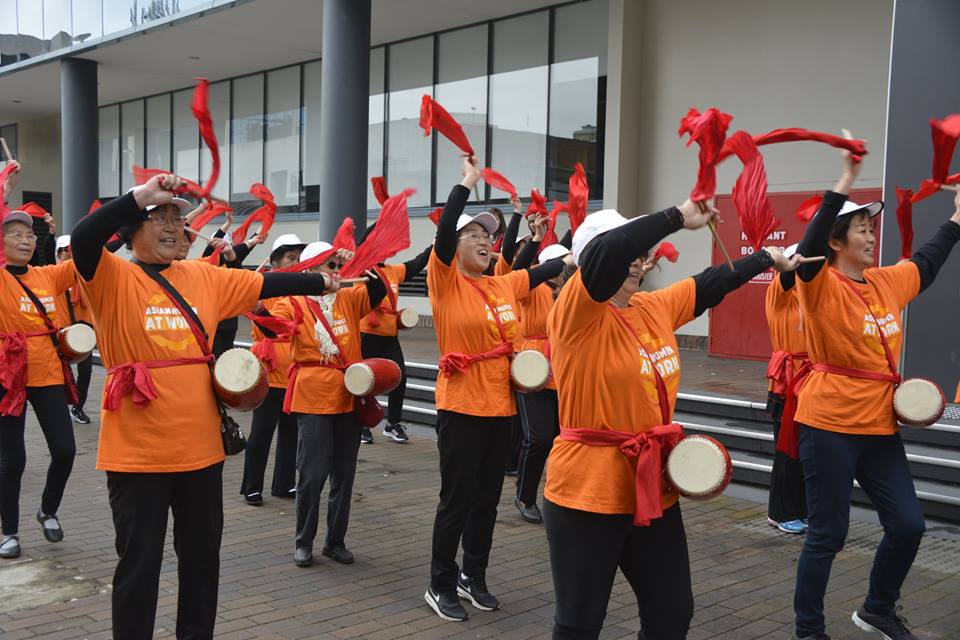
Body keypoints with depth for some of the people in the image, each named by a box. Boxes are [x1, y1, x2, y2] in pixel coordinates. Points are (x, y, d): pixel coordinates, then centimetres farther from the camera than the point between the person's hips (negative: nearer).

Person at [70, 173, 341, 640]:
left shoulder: (204, 277, 7)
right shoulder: (114, 278, -8)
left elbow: (267, 283, 13)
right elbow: (82, 239, -26)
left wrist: (326, 282, 14)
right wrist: (141, 195, -27)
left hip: (200, 447, 5)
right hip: (138, 452, -5)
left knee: (202, 556, 18)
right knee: (139, 563, 7)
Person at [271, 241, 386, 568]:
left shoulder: (350, 299, 8)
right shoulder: (294, 303, -4)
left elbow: (379, 289, -3)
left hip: (349, 397, 4)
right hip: (313, 398, -4)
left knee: (344, 473, 10)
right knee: (313, 474, -2)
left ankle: (335, 540, 23)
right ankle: (304, 541, 17)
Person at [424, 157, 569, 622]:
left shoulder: (503, 286, 9)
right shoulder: (446, 282, -8)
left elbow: (542, 272, 24)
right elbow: (443, 232, -23)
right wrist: (466, 184, -20)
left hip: (500, 406, 6)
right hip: (461, 406, -6)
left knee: (487, 497, 14)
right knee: (457, 498, 1)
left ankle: (473, 577, 30)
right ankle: (440, 586, 17)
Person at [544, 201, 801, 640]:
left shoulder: (655, 308, 7)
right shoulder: (577, 314, -15)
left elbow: (710, 284, 23)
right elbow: (605, 252, -32)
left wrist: (767, 258, 33)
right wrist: (679, 217, -25)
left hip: (653, 489, 7)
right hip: (588, 492, -7)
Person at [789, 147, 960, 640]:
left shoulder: (886, 281, 9)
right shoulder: (822, 285, -12)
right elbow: (808, 250, -32)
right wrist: (843, 185, -36)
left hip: (879, 425, 7)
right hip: (829, 426, -7)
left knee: (908, 524, 9)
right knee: (828, 534, 1)